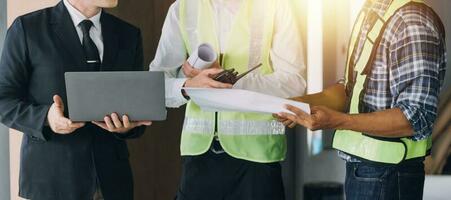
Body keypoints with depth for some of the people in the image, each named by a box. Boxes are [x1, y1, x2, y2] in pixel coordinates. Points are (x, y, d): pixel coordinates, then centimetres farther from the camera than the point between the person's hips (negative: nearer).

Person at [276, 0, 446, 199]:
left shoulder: (412, 20, -21)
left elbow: (417, 119, -24)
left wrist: (338, 121, -30)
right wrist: (303, 103, -3)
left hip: (388, 173, -8)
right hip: (360, 165, 8)